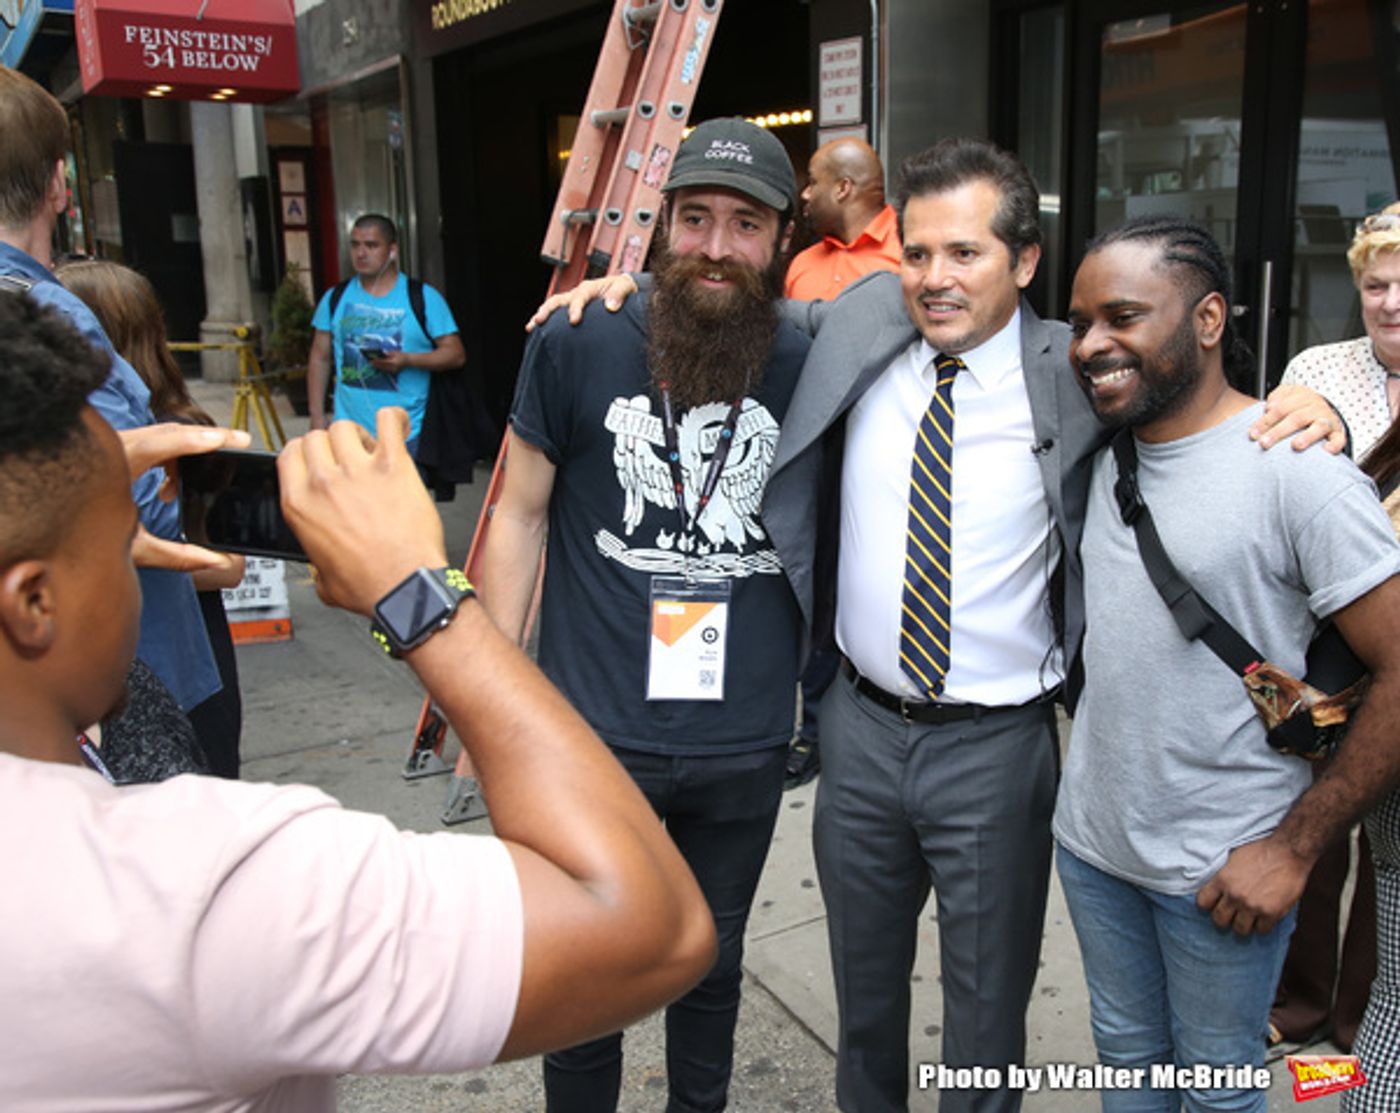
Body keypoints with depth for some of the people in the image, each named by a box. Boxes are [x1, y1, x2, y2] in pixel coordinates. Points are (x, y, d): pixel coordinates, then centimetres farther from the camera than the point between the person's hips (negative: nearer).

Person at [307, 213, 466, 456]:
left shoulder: (423, 297, 0)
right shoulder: (335, 298, 9)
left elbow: (456, 354, -3)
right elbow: (319, 358, 13)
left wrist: (408, 360, -18)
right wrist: (317, 417, 7)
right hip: (350, 435, 3)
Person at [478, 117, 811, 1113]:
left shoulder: (808, 366, -3)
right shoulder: (579, 346, -9)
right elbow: (520, 513, -2)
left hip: (746, 742, 2)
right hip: (594, 732, -2)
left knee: (713, 959, 22)